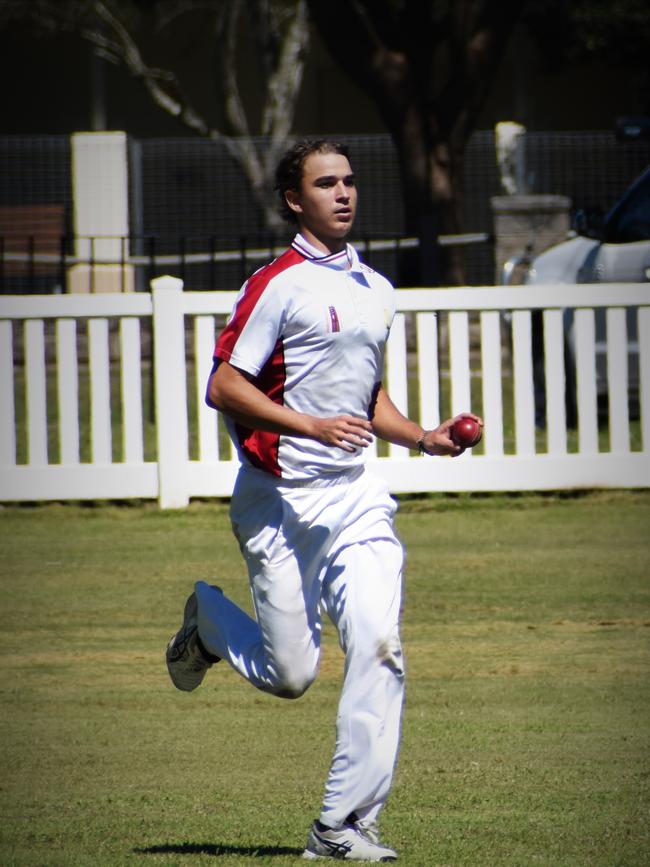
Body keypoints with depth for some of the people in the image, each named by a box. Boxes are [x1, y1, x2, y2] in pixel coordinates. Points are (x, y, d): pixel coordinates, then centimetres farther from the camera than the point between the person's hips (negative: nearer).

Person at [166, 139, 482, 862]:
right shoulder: (278, 284, -8)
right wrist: (312, 426, -24)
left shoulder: (376, 290, 15)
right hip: (281, 502, -6)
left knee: (378, 647, -12)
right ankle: (207, 619, 33)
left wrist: (425, 438, 10)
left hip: (354, 497, 6)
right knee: (290, 673, -1)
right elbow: (223, 388, -14)